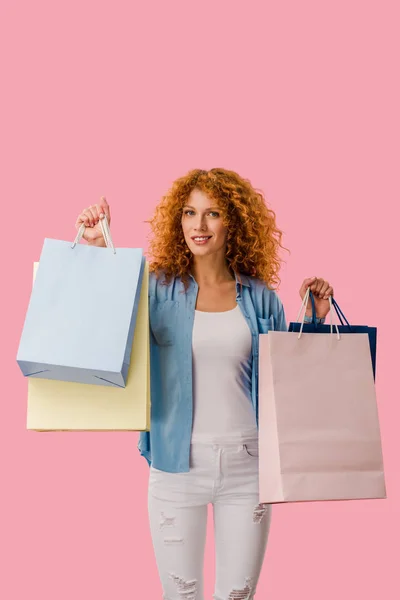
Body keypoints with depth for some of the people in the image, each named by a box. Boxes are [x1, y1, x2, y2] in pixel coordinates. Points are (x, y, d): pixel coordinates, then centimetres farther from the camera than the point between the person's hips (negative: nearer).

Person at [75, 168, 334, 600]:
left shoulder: (260, 297, 3)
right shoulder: (159, 289, -2)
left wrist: (312, 320, -2)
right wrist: (94, 248, -20)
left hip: (246, 462, 1)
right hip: (177, 463, -1)